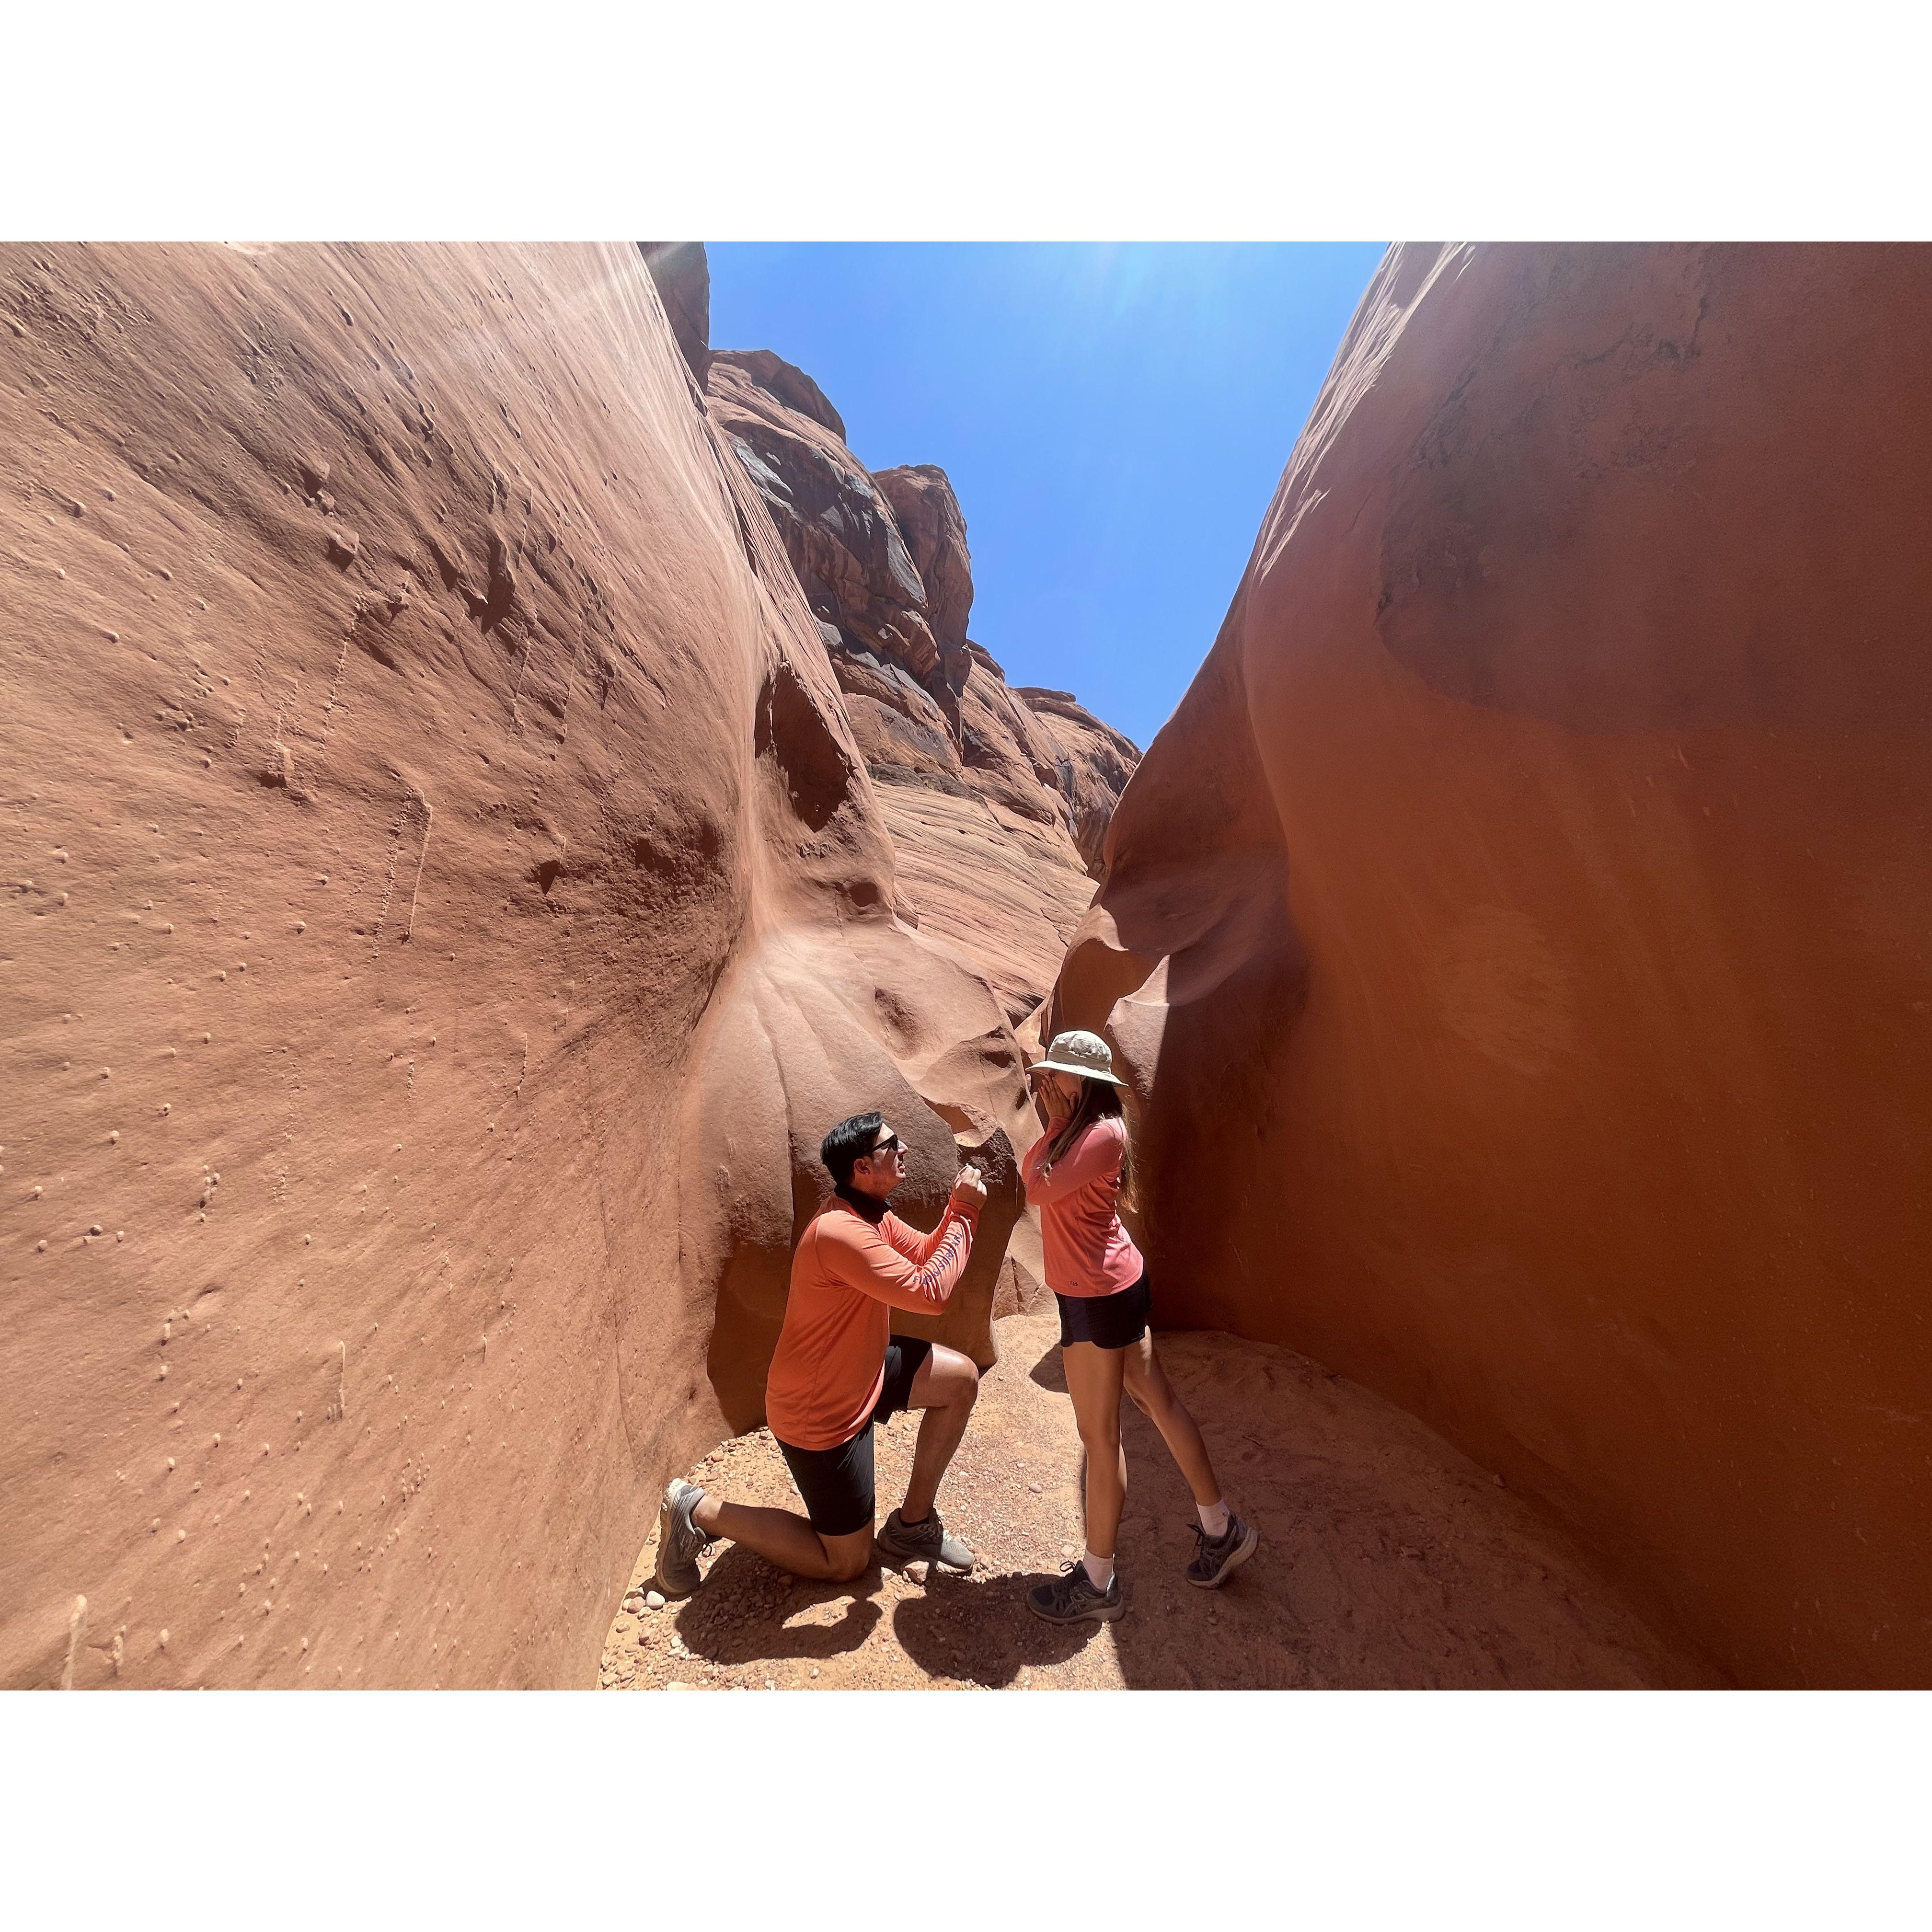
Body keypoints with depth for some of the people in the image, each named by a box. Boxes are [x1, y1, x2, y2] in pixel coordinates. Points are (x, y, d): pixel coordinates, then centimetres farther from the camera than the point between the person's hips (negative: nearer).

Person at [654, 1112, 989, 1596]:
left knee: (961, 1379, 5)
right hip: (820, 1412, -8)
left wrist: (959, 1208, -15)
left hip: (859, 1370, 9)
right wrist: (964, 1215, -26)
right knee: (846, 1563, 10)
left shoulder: (871, 1214, -4)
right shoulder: (840, 1232, -35)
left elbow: (928, 1256, 2)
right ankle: (698, 1512, 16)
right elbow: (930, 1293, -36)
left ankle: (913, 1522, 21)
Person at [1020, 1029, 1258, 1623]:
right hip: (1112, 1286, 10)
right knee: (1158, 1400, 23)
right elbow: (1030, 1174, 7)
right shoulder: (1079, 1129, 7)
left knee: (1099, 1435, 8)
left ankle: (1097, 1583, 29)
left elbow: (1040, 1190, -25)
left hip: (1099, 1296, -10)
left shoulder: (1103, 1133, -23)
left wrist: (1056, 1125, -18)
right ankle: (1221, 1528, 42)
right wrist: (1055, 1124, 1)